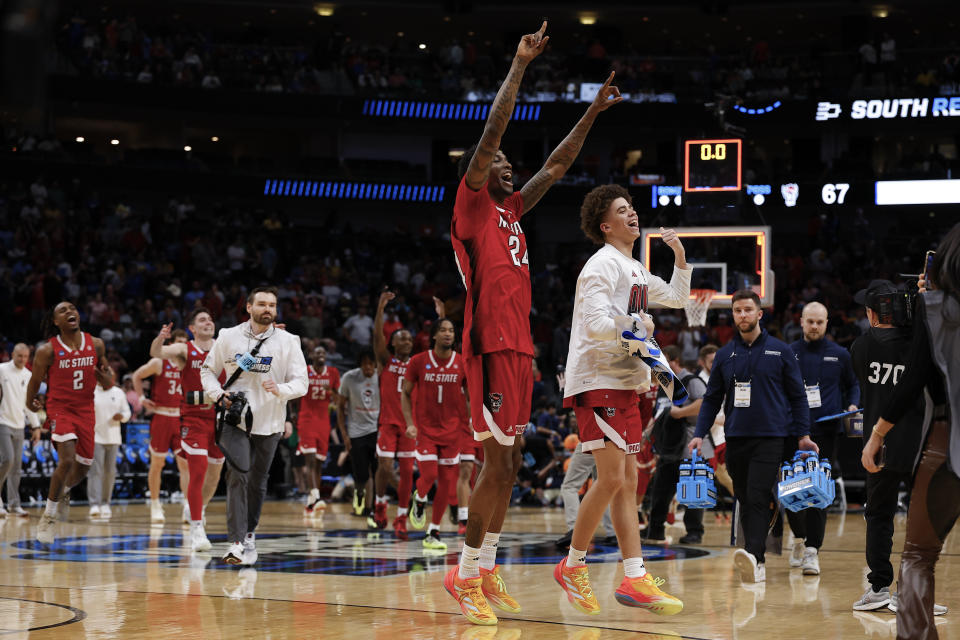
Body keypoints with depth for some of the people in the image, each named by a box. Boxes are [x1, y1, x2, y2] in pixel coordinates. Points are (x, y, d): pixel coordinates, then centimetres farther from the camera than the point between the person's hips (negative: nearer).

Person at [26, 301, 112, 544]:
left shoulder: (96, 345, 0)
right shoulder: (47, 351, -10)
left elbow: (106, 380, 11)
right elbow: (34, 384, 0)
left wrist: (103, 376, -13)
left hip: (86, 410, 4)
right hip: (59, 408, -4)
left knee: (83, 466, 11)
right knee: (67, 460, -21)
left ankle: (64, 492, 46)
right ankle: (48, 516, -8)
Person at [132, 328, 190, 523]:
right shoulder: (159, 363, -4)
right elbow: (137, 376, 7)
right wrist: (141, 398, 0)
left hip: (181, 419, 3)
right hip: (161, 417, -3)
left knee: (185, 463, -7)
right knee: (157, 463, 4)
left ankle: (188, 505, -11)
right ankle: (155, 505, 16)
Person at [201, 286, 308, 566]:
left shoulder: (287, 341, 0)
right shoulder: (229, 337, 2)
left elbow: (301, 382, -2)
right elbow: (208, 371, 12)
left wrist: (280, 390, -22)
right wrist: (218, 395, -7)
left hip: (269, 423, 1)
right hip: (235, 420, -1)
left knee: (258, 481, 10)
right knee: (237, 477, -12)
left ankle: (249, 532, 31)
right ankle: (236, 542, -16)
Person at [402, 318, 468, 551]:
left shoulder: (463, 363, -1)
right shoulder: (418, 361, -5)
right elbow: (406, 394, 3)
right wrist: (410, 423, -8)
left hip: (451, 429, 2)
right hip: (425, 427, -2)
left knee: (447, 482, 0)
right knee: (429, 475, -16)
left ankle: (433, 534, 10)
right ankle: (419, 500, 21)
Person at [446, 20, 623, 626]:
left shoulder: (512, 210, 19)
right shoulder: (472, 206, -2)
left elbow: (557, 166, 24)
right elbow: (491, 133, -12)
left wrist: (594, 113, 19)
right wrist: (520, 66, -13)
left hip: (519, 347, 9)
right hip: (492, 347, -9)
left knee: (509, 464, 10)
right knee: (498, 464, -11)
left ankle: (487, 569, 16)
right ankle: (465, 574, -5)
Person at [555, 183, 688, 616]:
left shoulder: (636, 272, 18)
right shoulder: (603, 264, -10)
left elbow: (677, 297, 33)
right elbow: (595, 324, -21)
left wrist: (679, 254, 20)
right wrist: (638, 328, -9)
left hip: (625, 383, 9)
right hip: (596, 381, -9)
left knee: (627, 482, 4)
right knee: (611, 477, -14)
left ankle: (635, 579, 2)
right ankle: (573, 566, 0)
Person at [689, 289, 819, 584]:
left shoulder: (780, 351, 4)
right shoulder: (725, 355, 11)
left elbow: (797, 395, 7)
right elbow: (712, 398, 15)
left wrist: (803, 435, 0)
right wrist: (699, 434, 4)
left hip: (770, 437, -4)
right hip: (735, 438, 4)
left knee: (758, 496, -17)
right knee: (744, 500, 5)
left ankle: (755, 556, -28)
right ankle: (753, 566, 9)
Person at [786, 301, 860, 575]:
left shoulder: (839, 355, 8)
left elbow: (853, 384, 17)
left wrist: (853, 405, -1)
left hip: (825, 431, -1)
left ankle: (812, 550, -6)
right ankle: (799, 537, 28)